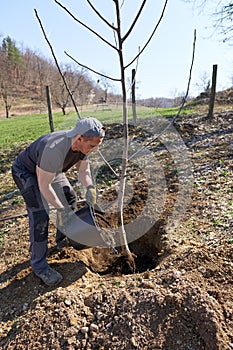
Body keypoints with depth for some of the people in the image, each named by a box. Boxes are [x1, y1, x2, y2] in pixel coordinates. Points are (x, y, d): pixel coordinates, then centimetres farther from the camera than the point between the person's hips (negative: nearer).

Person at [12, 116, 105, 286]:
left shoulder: (83, 143, -20)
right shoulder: (55, 149, -43)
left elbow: (83, 169, -6)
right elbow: (44, 185, -32)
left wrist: (90, 187, -24)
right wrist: (60, 209, -28)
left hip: (51, 169, 8)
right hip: (27, 172, -8)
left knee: (70, 197, 12)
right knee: (40, 216, -17)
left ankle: (63, 239, 32)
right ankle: (39, 265, 0)